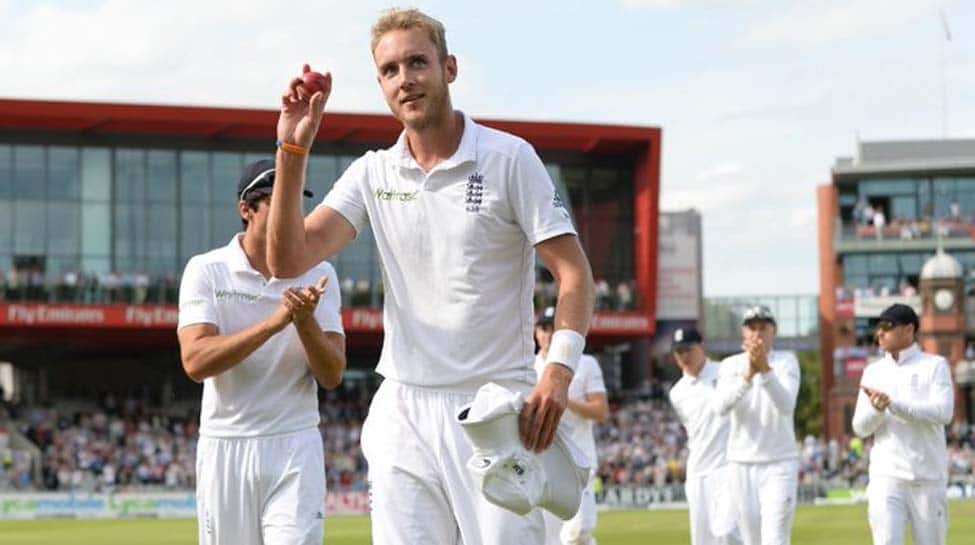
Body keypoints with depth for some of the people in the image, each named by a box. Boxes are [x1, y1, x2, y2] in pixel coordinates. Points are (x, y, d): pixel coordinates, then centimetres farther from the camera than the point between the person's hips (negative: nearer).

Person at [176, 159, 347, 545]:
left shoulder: (317, 275, 5)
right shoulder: (206, 270, -1)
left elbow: (332, 376, -1)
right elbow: (195, 361, -15)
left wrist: (305, 322, -21)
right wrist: (274, 322, -23)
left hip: (295, 448, 0)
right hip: (225, 448, 0)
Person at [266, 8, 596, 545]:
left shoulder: (509, 158, -1)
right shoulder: (372, 174, 8)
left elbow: (573, 272, -5)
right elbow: (288, 259, -2)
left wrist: (559, 368, -21)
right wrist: (292, 150, -11)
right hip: (402, 414, 3)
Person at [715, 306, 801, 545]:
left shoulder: (786, 362, -2)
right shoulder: (731, 365, 4)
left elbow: (786, 405, -20)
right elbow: (723, 406, -15)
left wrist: (765, 370, -34)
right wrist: (747, 375, -30)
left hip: (779, 463, -3)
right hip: (741, 464, 3)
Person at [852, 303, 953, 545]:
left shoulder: (935, 366, 2)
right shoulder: (873, 372, 13)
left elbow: (943, 413, -14)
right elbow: (860, 428, 7)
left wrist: (893, 404, -21)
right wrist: (877, 409, -16)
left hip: (928, 477, -2)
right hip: (886, 476, 2)